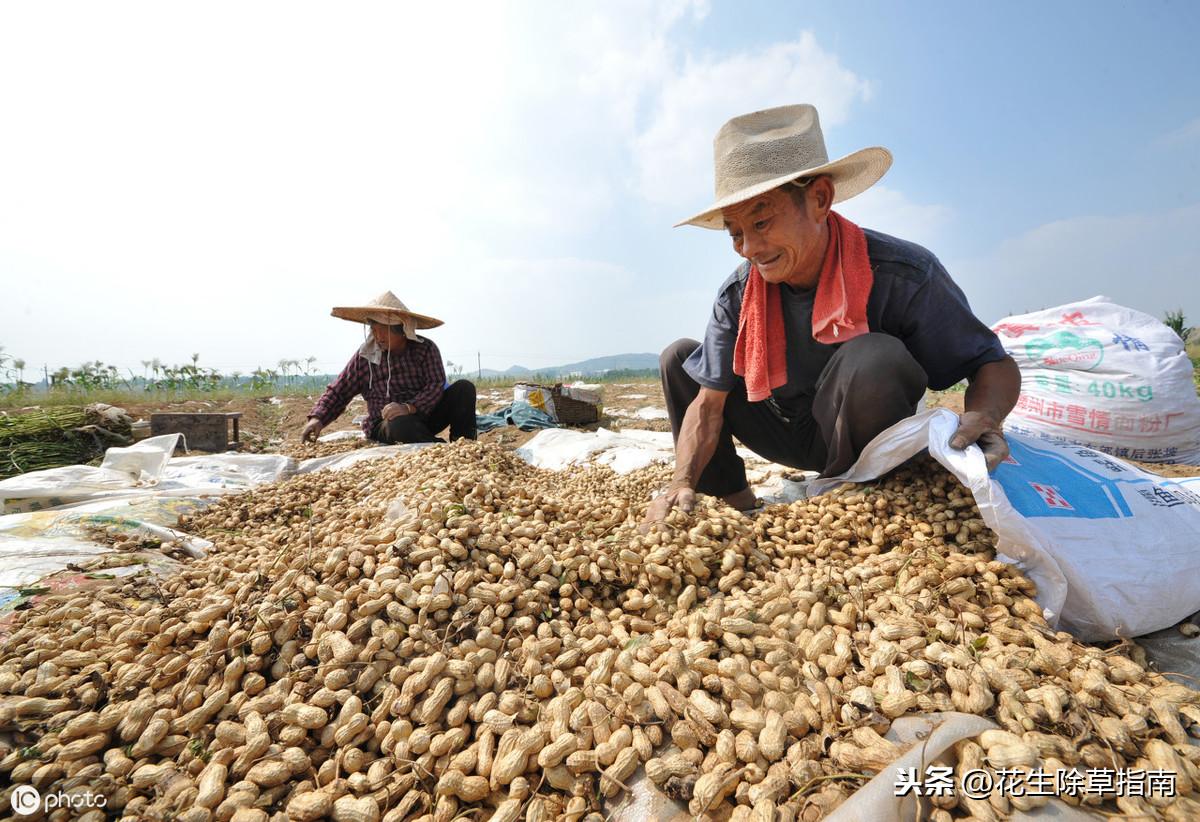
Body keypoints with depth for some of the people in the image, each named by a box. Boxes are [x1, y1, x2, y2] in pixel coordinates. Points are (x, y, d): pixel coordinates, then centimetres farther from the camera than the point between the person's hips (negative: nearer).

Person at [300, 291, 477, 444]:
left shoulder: (425, 349, -5)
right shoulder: (364, 356, -1)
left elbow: (436, 384, -17)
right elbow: (338, 392, 6)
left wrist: (409, 407, -33)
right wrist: (318, 418, -12)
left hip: (426, 414, 1)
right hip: (385, 426, -1)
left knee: (464, 387, -21)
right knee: (401, 424, -39)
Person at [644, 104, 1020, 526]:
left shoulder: (903, 275, -23)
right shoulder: (737, 296, -13)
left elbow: (995, 365, -13)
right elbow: (707, 403, -13)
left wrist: (982, 417, -37)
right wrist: (683, 484, -28)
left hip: (869, 443, -4)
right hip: (792, 436, 4)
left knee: (874, 356, -36)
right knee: (679, 356, -5)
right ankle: (739, 508, -3)